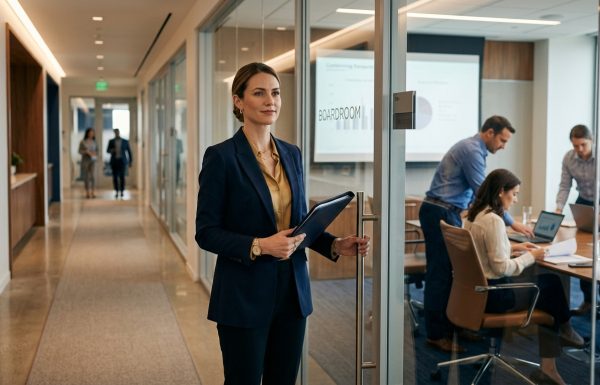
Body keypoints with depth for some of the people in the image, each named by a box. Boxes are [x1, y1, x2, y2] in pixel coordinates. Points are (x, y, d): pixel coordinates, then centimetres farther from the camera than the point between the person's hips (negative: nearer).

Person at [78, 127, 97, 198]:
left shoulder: (94, 142, 8)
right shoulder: (83, 142, -1)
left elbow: (97, 151, 13)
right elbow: (80, 151, -3)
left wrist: (95, 153, -9)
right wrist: (87, 151, -18)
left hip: (92, 160, 2)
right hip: (85, 160, -2)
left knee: (92, 176, -10)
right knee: (86, 176, 1)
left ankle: (92, 192, -9)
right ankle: (87, 193, 7)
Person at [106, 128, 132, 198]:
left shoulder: (125, 141, 4)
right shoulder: (111, 141, 6)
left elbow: (129, 151, 6)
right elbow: (107, 150, 6)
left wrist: (131, 161, 3)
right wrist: (111, 150, -17)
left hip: (122, 161, -1)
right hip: (114, 161, 1)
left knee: (122, 176, -5)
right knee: (115, 177, -1)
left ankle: (122, 191, 5)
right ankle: (116, 192, 7)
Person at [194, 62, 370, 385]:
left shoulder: (291, 153, 8)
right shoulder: (221, 156, -11)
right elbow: (206, 232, -11)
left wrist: (335, 245, -2)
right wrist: (259, 245, -24)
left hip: (292, 291, 6)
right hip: (244, 295, -6)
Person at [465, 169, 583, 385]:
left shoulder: (474, 215, 6)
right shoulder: (493, 220, -24)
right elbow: (501, 268, -24)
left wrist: (514, 248, 11)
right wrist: (531, 256, -9)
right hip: (493, 294, -9)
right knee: (552, 284, 10)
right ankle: (564, 330, 41)